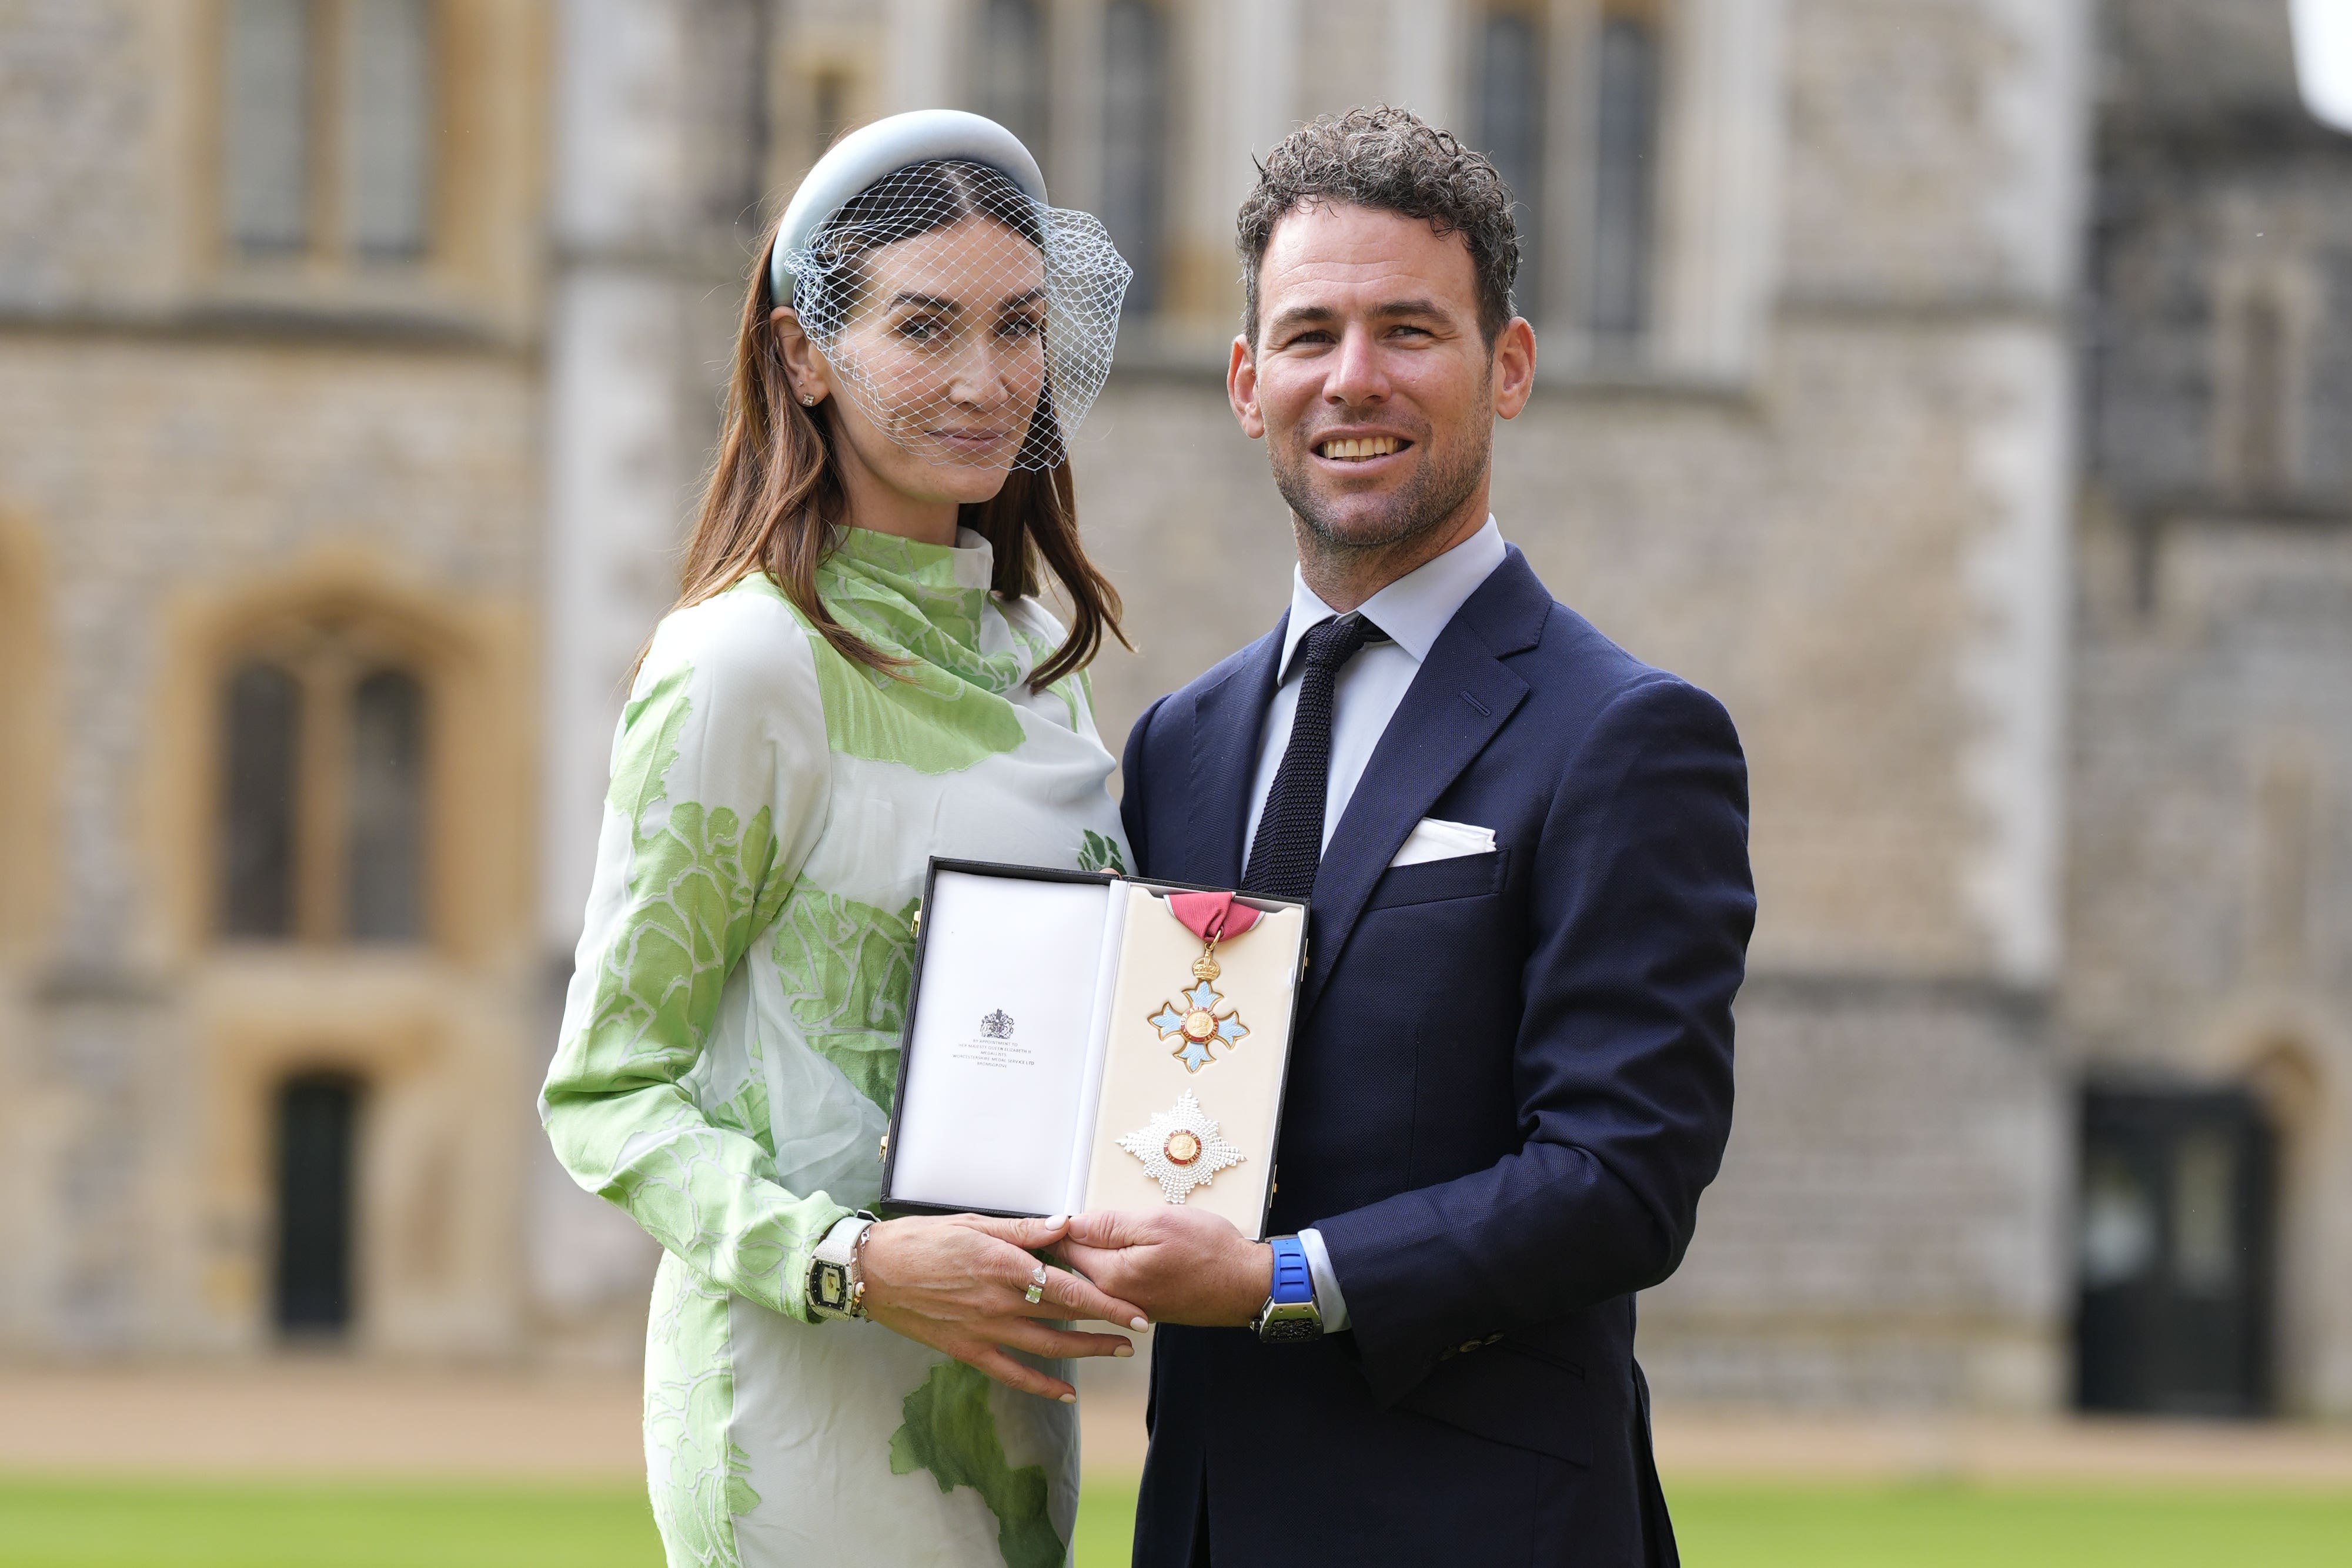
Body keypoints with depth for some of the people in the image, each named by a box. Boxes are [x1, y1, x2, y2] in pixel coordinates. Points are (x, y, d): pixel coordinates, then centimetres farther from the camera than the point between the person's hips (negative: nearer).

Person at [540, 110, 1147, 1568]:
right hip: (808, 1407, -7)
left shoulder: (1036, 649, 10)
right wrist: (852, 1263, -23)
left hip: (1002, 1389, 7)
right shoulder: (746, 667, -12)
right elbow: (607, 1093, -9)